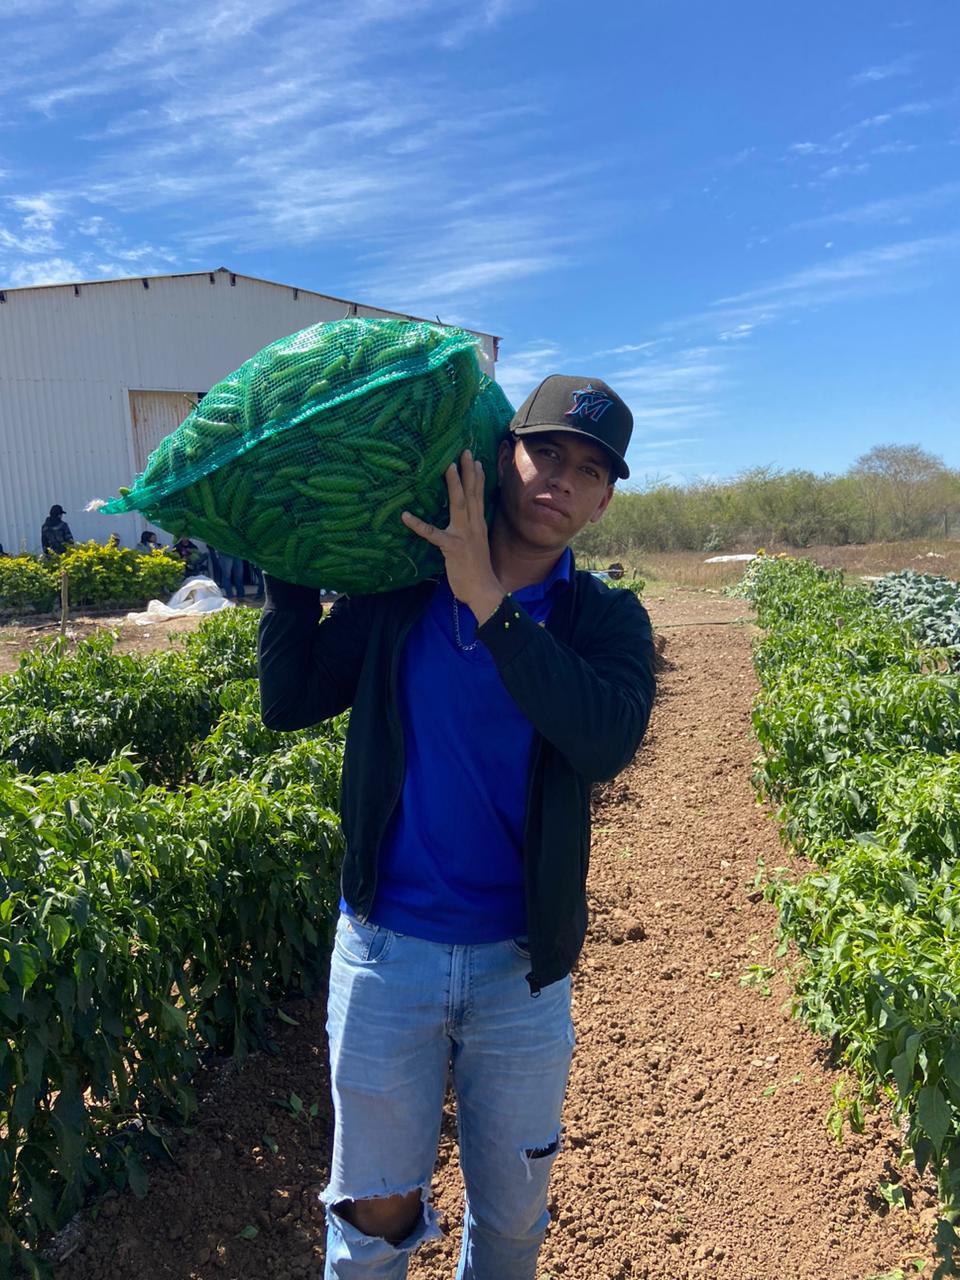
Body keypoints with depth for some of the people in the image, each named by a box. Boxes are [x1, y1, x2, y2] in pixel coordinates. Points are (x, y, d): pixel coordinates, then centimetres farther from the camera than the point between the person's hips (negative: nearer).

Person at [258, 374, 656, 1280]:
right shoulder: (397, 590, -3)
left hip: (519, 967, 1)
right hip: (386, 951, 0)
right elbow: (286, 703, -4)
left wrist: (489, 598, -25)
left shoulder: (606, 620, -5)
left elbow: (606, 743, -25)